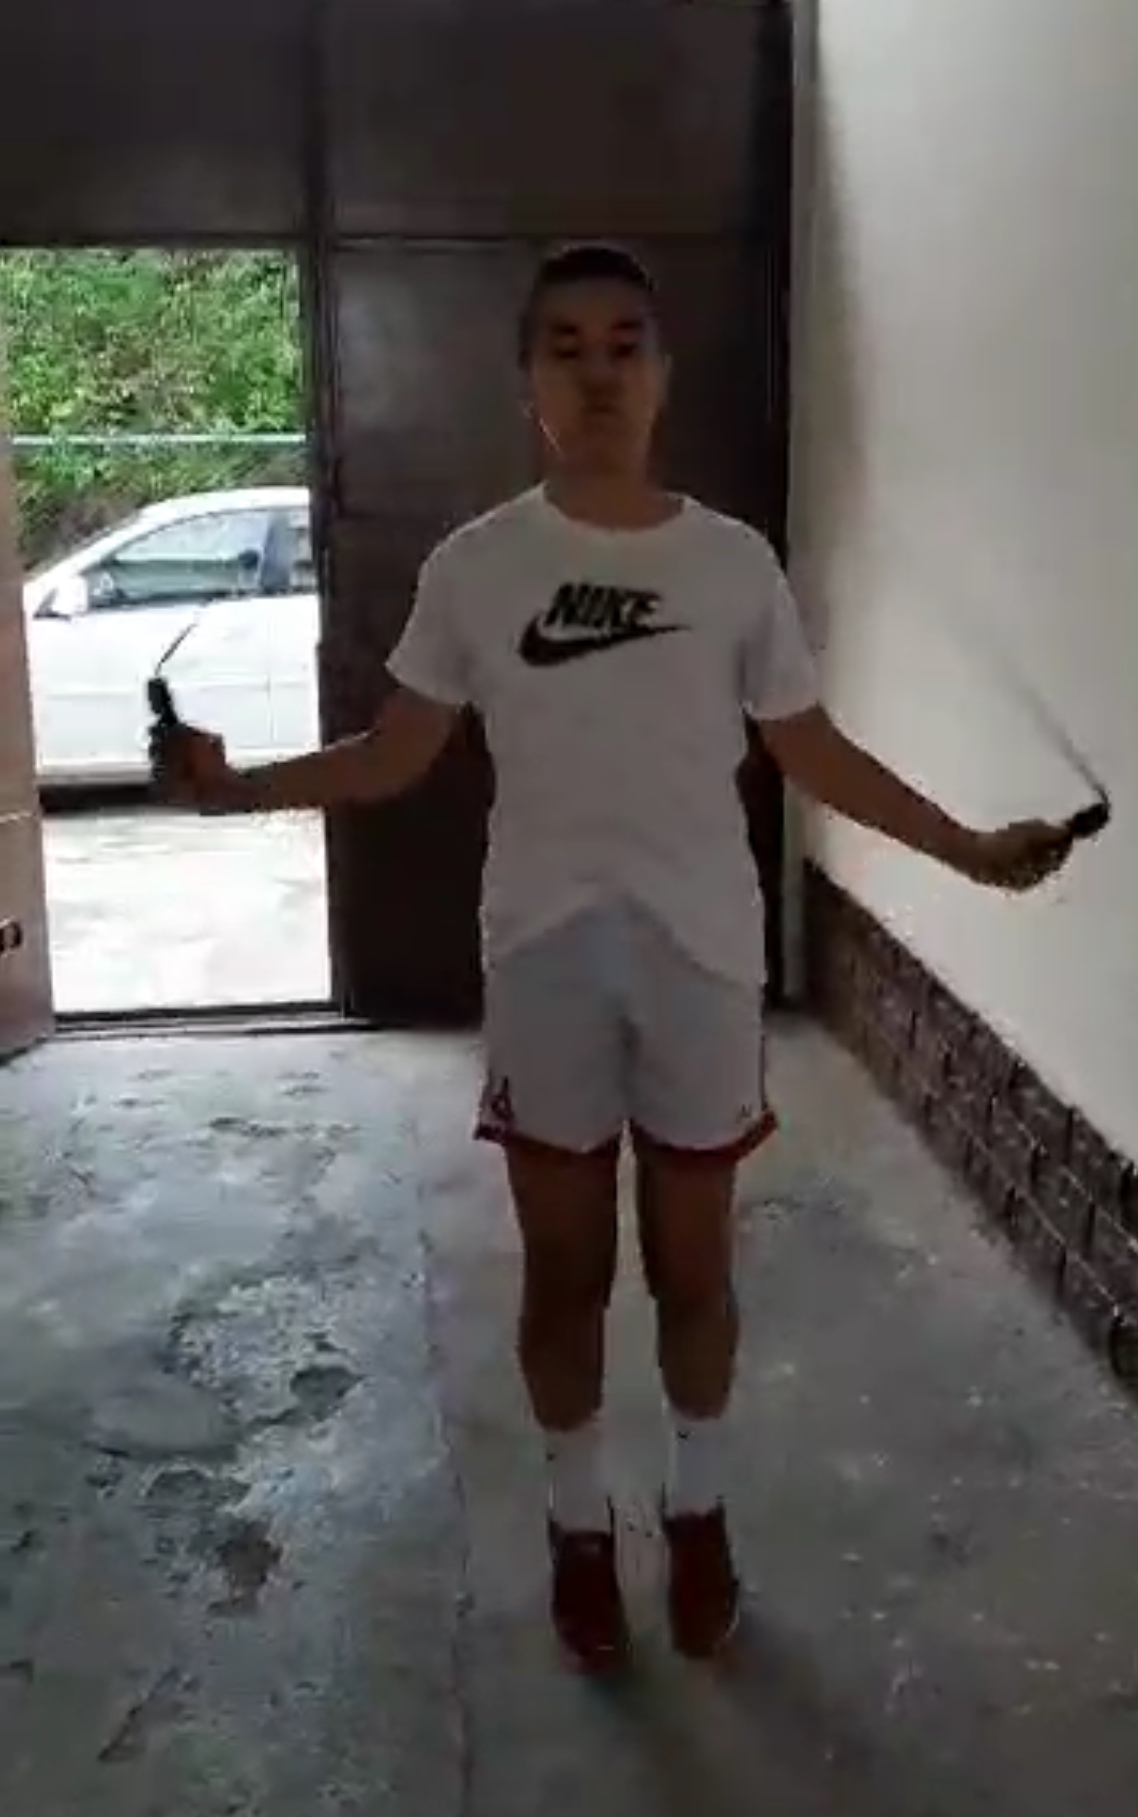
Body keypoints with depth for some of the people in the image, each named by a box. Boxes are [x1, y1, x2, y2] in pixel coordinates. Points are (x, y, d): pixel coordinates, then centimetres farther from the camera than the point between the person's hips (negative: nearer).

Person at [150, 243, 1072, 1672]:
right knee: (564, 1271, 12)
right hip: (546, 965, 0)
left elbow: (814, 754, 6)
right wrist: (235, 786, -11)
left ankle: (698, 1510, 37)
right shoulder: (473, 568, -3)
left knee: (691, 1269, 13)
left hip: (702, 961, 0)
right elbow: (394, 757, 3)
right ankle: (578, 1522, 35)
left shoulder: (737, 565, -2)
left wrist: (969, 847, 3)